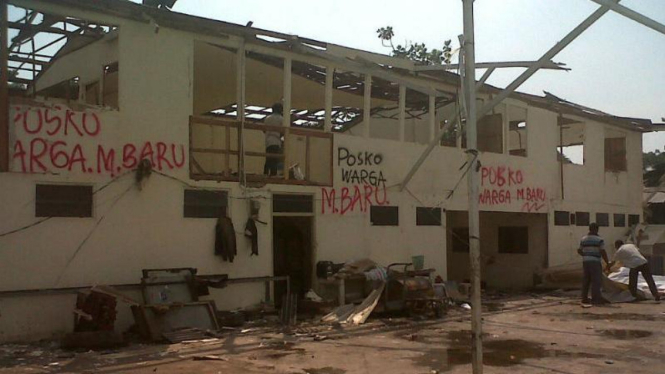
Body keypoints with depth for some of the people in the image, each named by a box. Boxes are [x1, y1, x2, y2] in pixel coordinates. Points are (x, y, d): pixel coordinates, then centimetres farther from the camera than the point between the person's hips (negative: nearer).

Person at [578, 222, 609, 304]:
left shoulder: (583, 239, 11)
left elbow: (579, 251, 16)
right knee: (596, 281, -4)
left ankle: (584, 298, 11)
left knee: (586, 280, 10)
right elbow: (603, 252, -13)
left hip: (585, 261, 7)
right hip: (595, 262, -6)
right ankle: (596, 298, -8)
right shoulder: (599, 239, -8)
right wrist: (607, 263, -4)